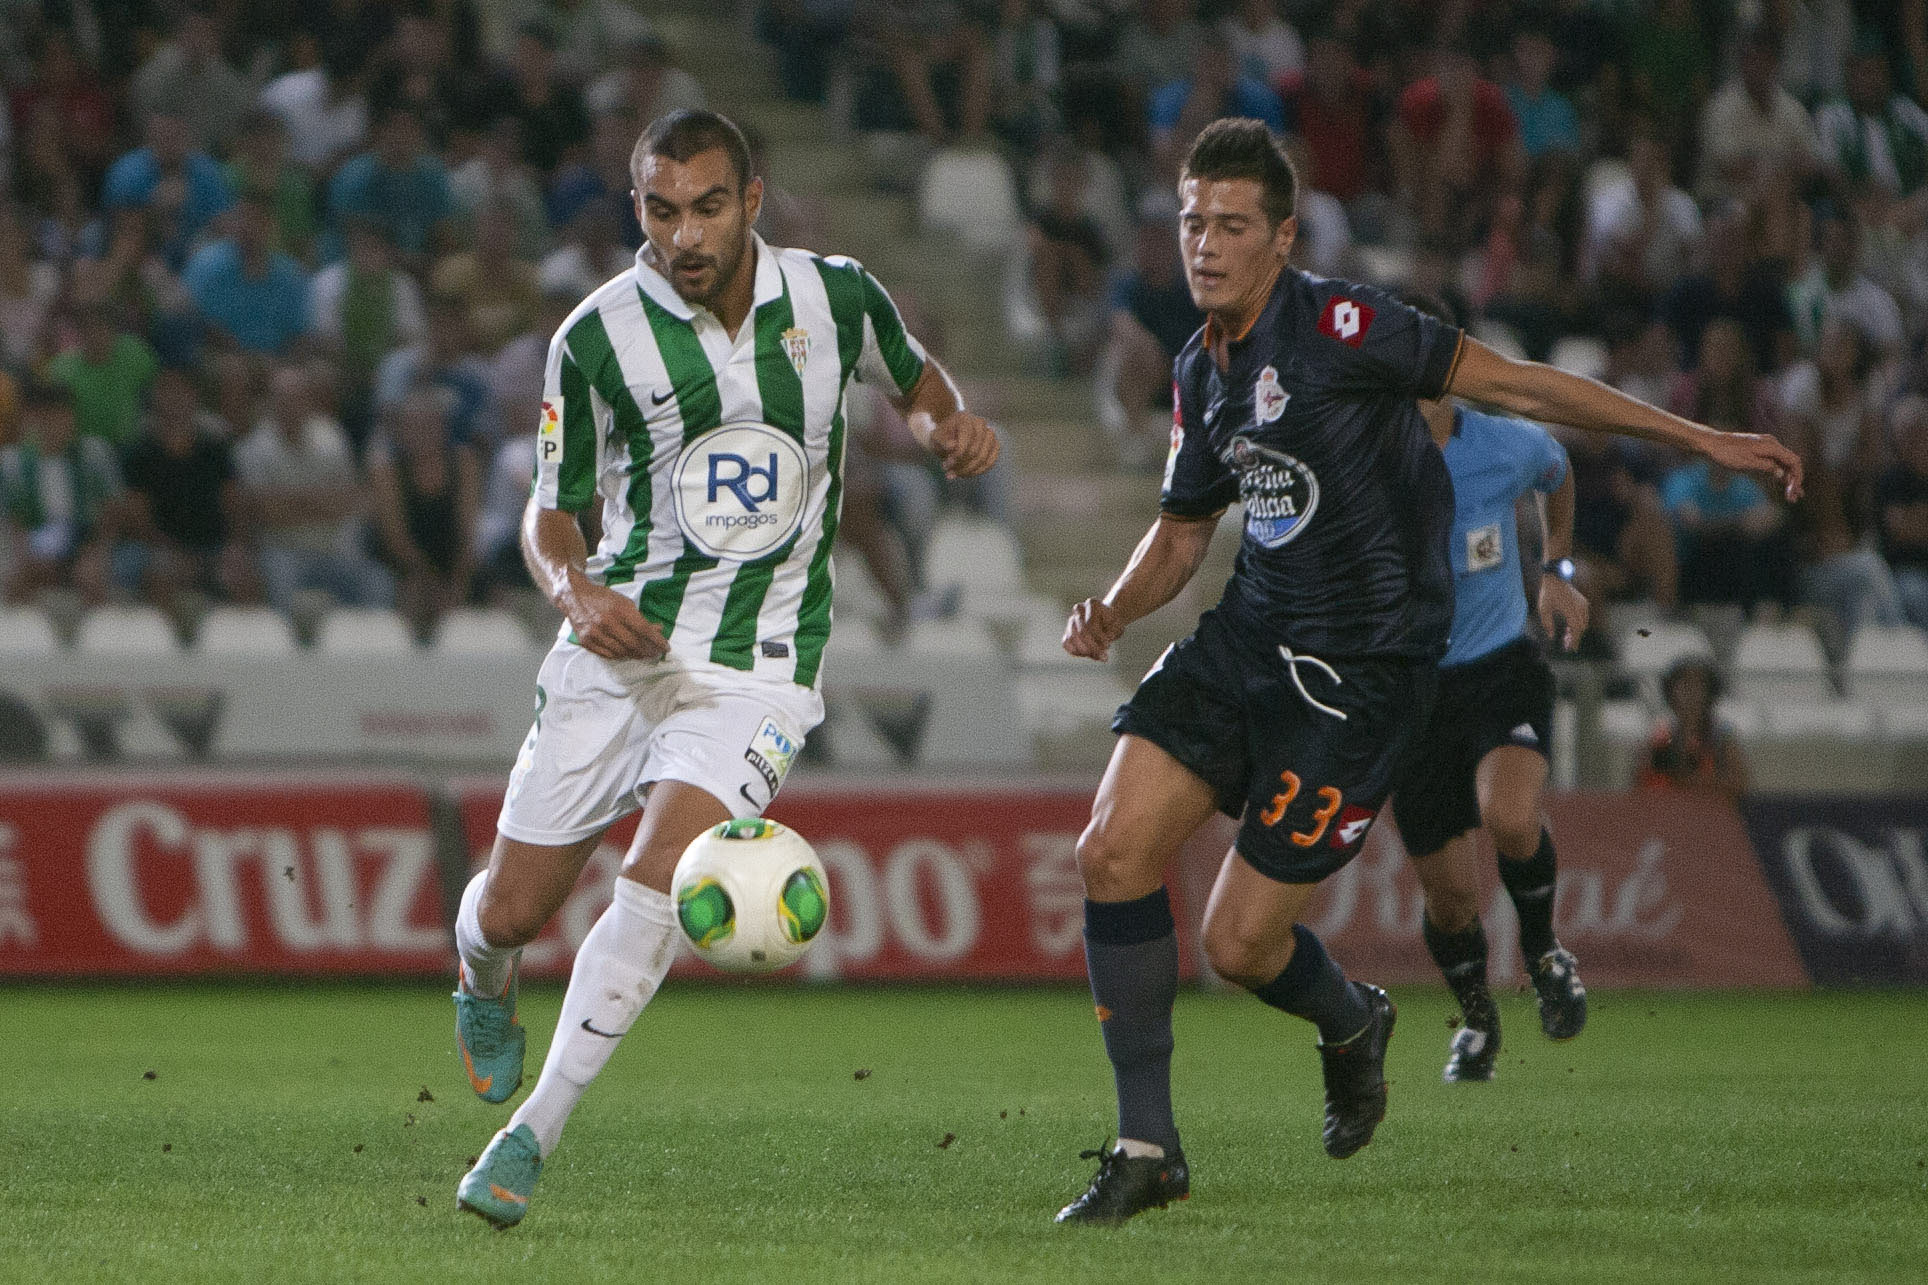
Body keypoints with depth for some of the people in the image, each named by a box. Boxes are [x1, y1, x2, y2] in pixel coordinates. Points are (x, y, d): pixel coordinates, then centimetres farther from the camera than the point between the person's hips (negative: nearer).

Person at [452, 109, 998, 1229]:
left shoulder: (833, 296, -3)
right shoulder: (600, 336, -9)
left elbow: (914, 376, 20)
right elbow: (551, 511, 1)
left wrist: (951, 422, -3)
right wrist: (577, 590, -21)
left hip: (759, 664, -1)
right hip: (621, 646, 1)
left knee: (660, 877, -24)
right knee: (513, 912, 5)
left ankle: (532, 1137, -14)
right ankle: (487, 986, 46)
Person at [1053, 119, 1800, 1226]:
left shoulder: (1335, 324, -16)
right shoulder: (1201, 373, 9)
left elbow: (1512, 383, -13)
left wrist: (1702, 439, -14)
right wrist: (1112, 614, 1)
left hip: (1362, 667, -7)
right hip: (1251, 635, 7)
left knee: (1242, 943, -7)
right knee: (1114, 853, -10)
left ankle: (1351, 1024, 30)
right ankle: (1147, 1148, 1)